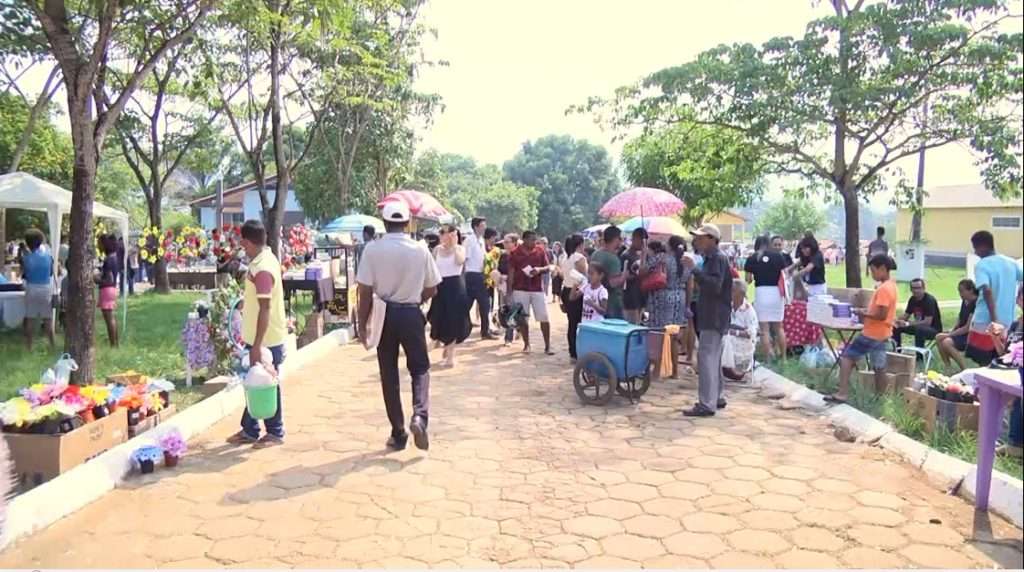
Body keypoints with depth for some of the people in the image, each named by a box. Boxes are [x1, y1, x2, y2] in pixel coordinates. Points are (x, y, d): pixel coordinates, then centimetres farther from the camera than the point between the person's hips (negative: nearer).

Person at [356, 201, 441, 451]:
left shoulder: (372, 249, -8)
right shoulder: (420, 249, -5)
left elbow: (365, 292, -9)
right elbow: (431, 290, 2)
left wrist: (362, 324, 0)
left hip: (384, 315, 0)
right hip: (411, 314, 0)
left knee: (389, 375, 10)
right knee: (420, 369, 14)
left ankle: (398, 434, 15)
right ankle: (420, 416, -10)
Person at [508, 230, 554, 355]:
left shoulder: (541, 250, 2)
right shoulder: (514, 253, -2)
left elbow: (548, 268, 6)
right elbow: (511, 273, 0)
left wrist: (539, 269, -17)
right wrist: (509, 292, -4)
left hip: (538, 289, 1)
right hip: (520, 290, -1)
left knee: (544, 318, -2)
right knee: (523, 319, 4)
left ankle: (547, 346, 5)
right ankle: (526, 344, 18)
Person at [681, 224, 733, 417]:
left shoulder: (718, 258, -14)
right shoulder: (711, 258, 17)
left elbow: (715, 285, -27)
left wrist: (695, 268, -29)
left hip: (715, 316, -11)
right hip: (712, 316, 11)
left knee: (706, 357, -13)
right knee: (713, 357, 17)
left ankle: (707, 404, -13)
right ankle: (718, 397, 26)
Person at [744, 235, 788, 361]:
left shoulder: (752, 258, 1)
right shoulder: (778, 256, 4)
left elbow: (748, 280, 3)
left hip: (761, 292, -2)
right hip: (777, 292, 2)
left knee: (764, 329, 3)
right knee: (779, 327, 15)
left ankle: (768, 358, 4)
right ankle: (783, 356, 21)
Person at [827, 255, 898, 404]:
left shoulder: (884, 288, -21)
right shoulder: (890, 285, 11)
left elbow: (881, 315, -25)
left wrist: (863, 313, -14)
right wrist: (866, 311, 7)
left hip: (872, 334, -9)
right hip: (882, 334, 9)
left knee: (847, 357, -4)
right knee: (879, 367, 13)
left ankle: (842, 393, -7)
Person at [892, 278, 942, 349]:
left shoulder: (929, 300, -21)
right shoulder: (912, 299, 1)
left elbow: (927, 322, -27)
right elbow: (905, 315, 6)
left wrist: (908, 324, -32)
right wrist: (897, 321, -17)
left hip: (934, 330, -8)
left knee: (919, 328, -39)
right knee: (896, 327, -4)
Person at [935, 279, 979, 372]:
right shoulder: (965, 301, 9)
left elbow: (968, 327, -20)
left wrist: (949, 335, -17)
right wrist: (951, 332, 1)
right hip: (962, 333, 9)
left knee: (947, 342, -27)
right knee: (938, 338, -6)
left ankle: (966, 371, -18)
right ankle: (948, 368, -3)